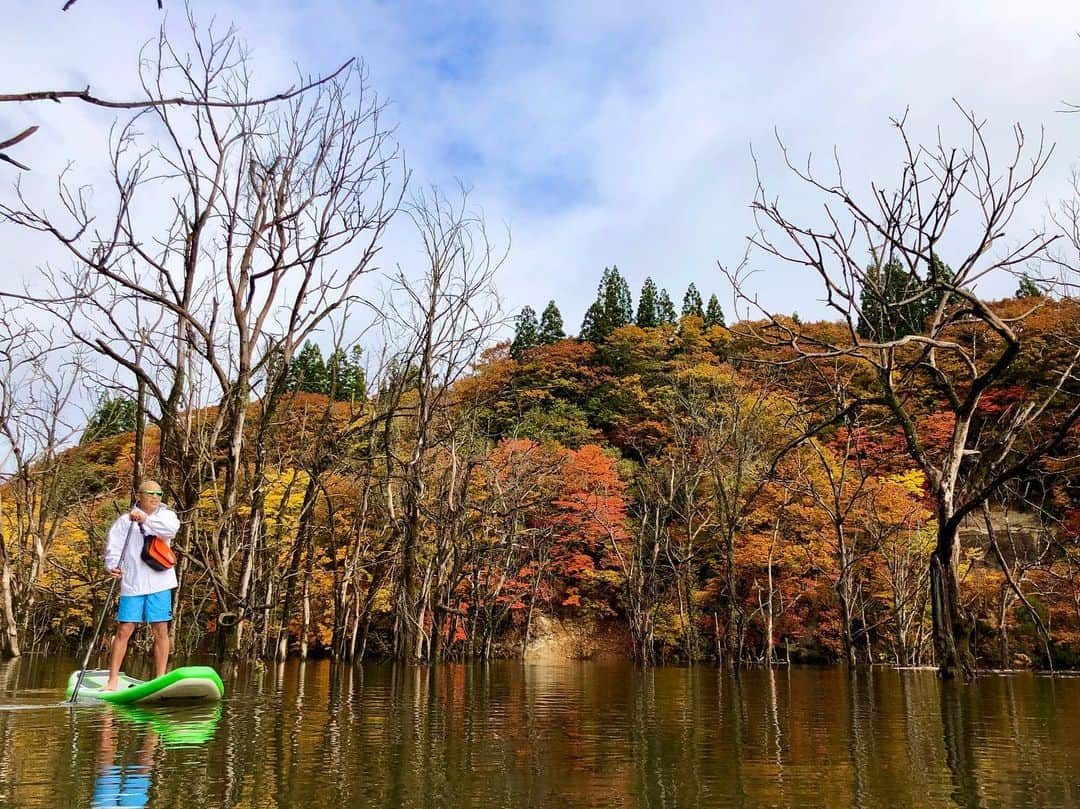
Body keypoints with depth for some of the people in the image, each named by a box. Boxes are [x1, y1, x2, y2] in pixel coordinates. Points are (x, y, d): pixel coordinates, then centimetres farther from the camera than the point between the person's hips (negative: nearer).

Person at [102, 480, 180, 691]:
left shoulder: (166, 515, 7)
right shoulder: (125, 521, 7)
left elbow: (171, 528, -15)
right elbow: (113, 545, -1)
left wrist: (146, 519, -27)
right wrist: (112, 566, -20)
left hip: (159, 584, 1)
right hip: (132, 584, 0)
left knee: (161, 631, 2)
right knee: (124, 630, -1)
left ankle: (160, 680, 9)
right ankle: (112, 681, 9)